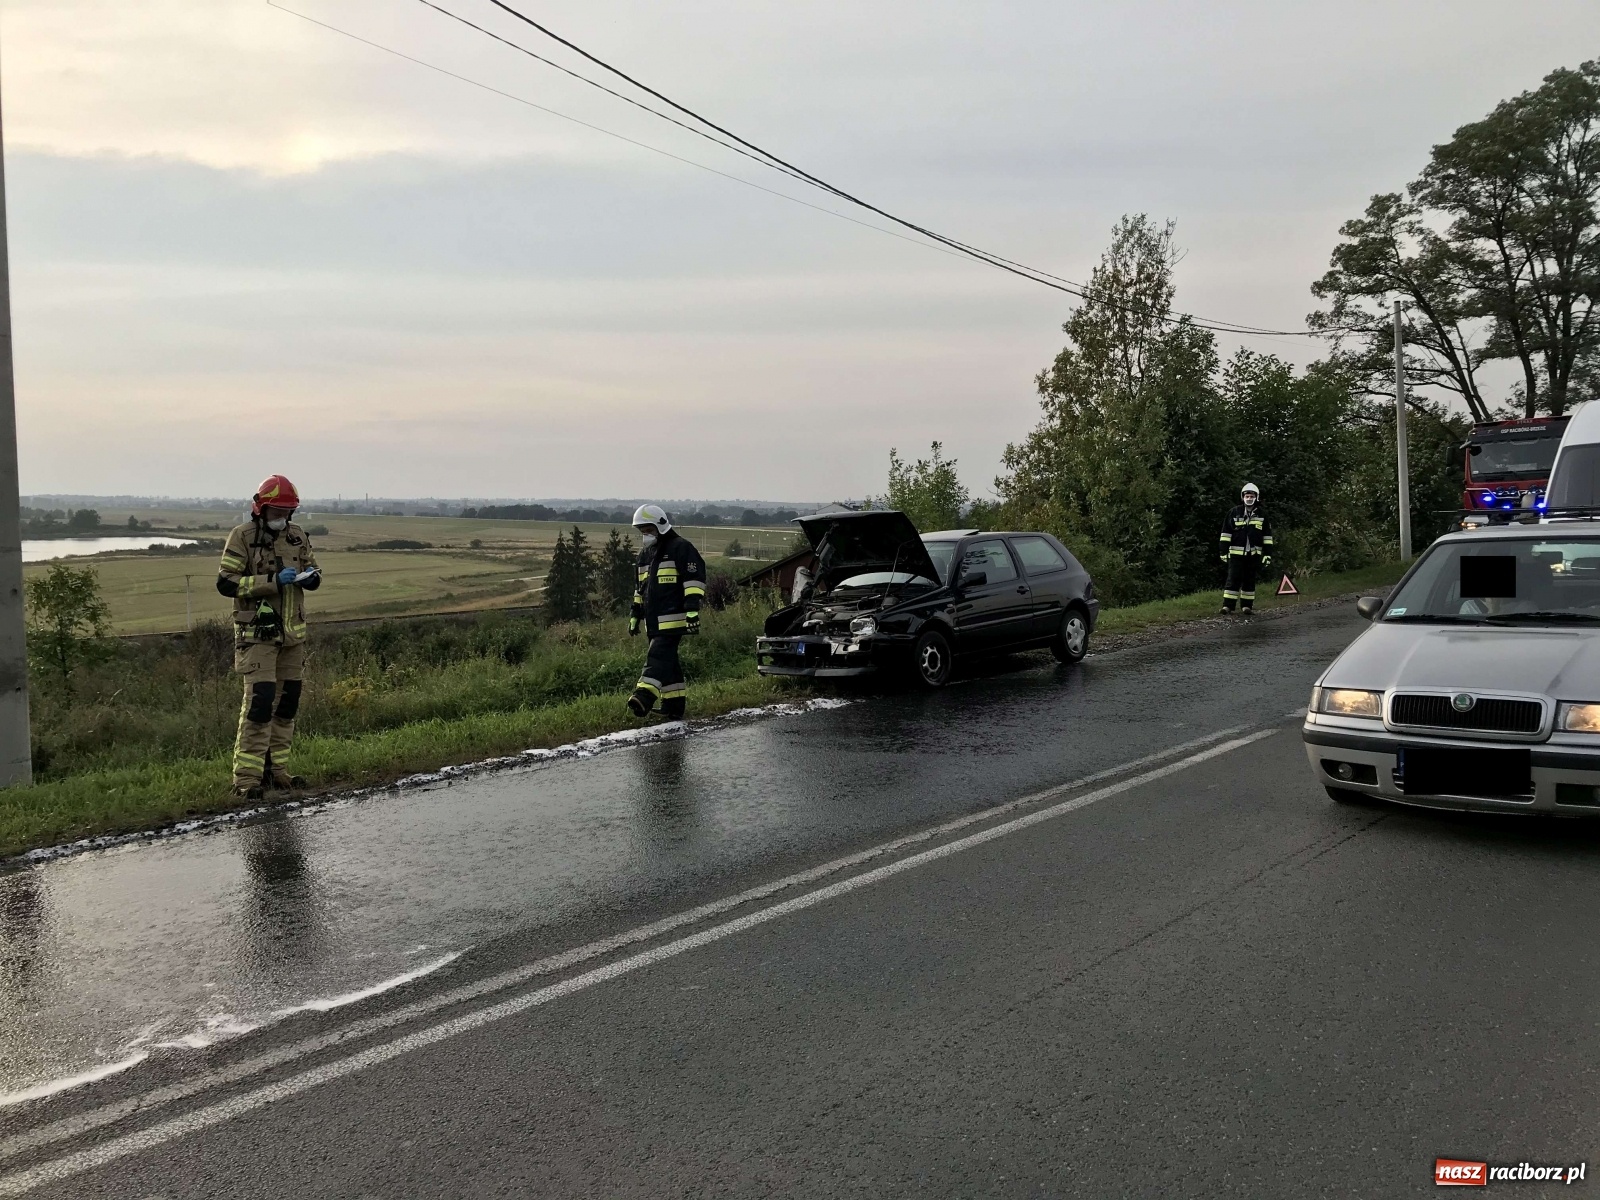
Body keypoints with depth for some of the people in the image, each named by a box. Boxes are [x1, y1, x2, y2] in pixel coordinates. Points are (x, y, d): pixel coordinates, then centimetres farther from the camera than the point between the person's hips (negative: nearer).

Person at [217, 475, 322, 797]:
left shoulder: (297, 535, 9)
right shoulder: (243, 537, -8)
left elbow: (314, 571, 21)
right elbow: (225, 583, -13)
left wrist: (311, 576, -4)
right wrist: (272, 581, -21)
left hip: (292, 632, 7)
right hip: (257, 633, -6)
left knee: (287, 701, 10)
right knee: (260, 700, -14)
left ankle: (276, 769, 21)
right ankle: (247, 776, -10)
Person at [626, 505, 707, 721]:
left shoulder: (680, 548, -4)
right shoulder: (645, 554, 22)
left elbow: (694, 579, -12)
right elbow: (640, 588, 30)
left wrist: (692, 608, -20)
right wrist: (635, 615, 26)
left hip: (673, 619, -9)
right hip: (654, 621, 9)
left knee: (659, 656, -19)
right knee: (668, 662, 11)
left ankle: (644, 697, -32)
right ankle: (674, 704, 15)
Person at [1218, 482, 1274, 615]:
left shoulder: (1262, 515, 8)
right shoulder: (1234, 513, 2)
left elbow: (1267, 536, 9)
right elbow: (1226, 533, 3)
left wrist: (1268, 554, 3)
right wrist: (1224, 551, -3)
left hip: (1254, 554, 2)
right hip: (1236, 553, -2)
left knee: (1250, 580, 7)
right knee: (1233, 579, -5)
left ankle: (1247, 606, 14)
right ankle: (1228, 605, -3)